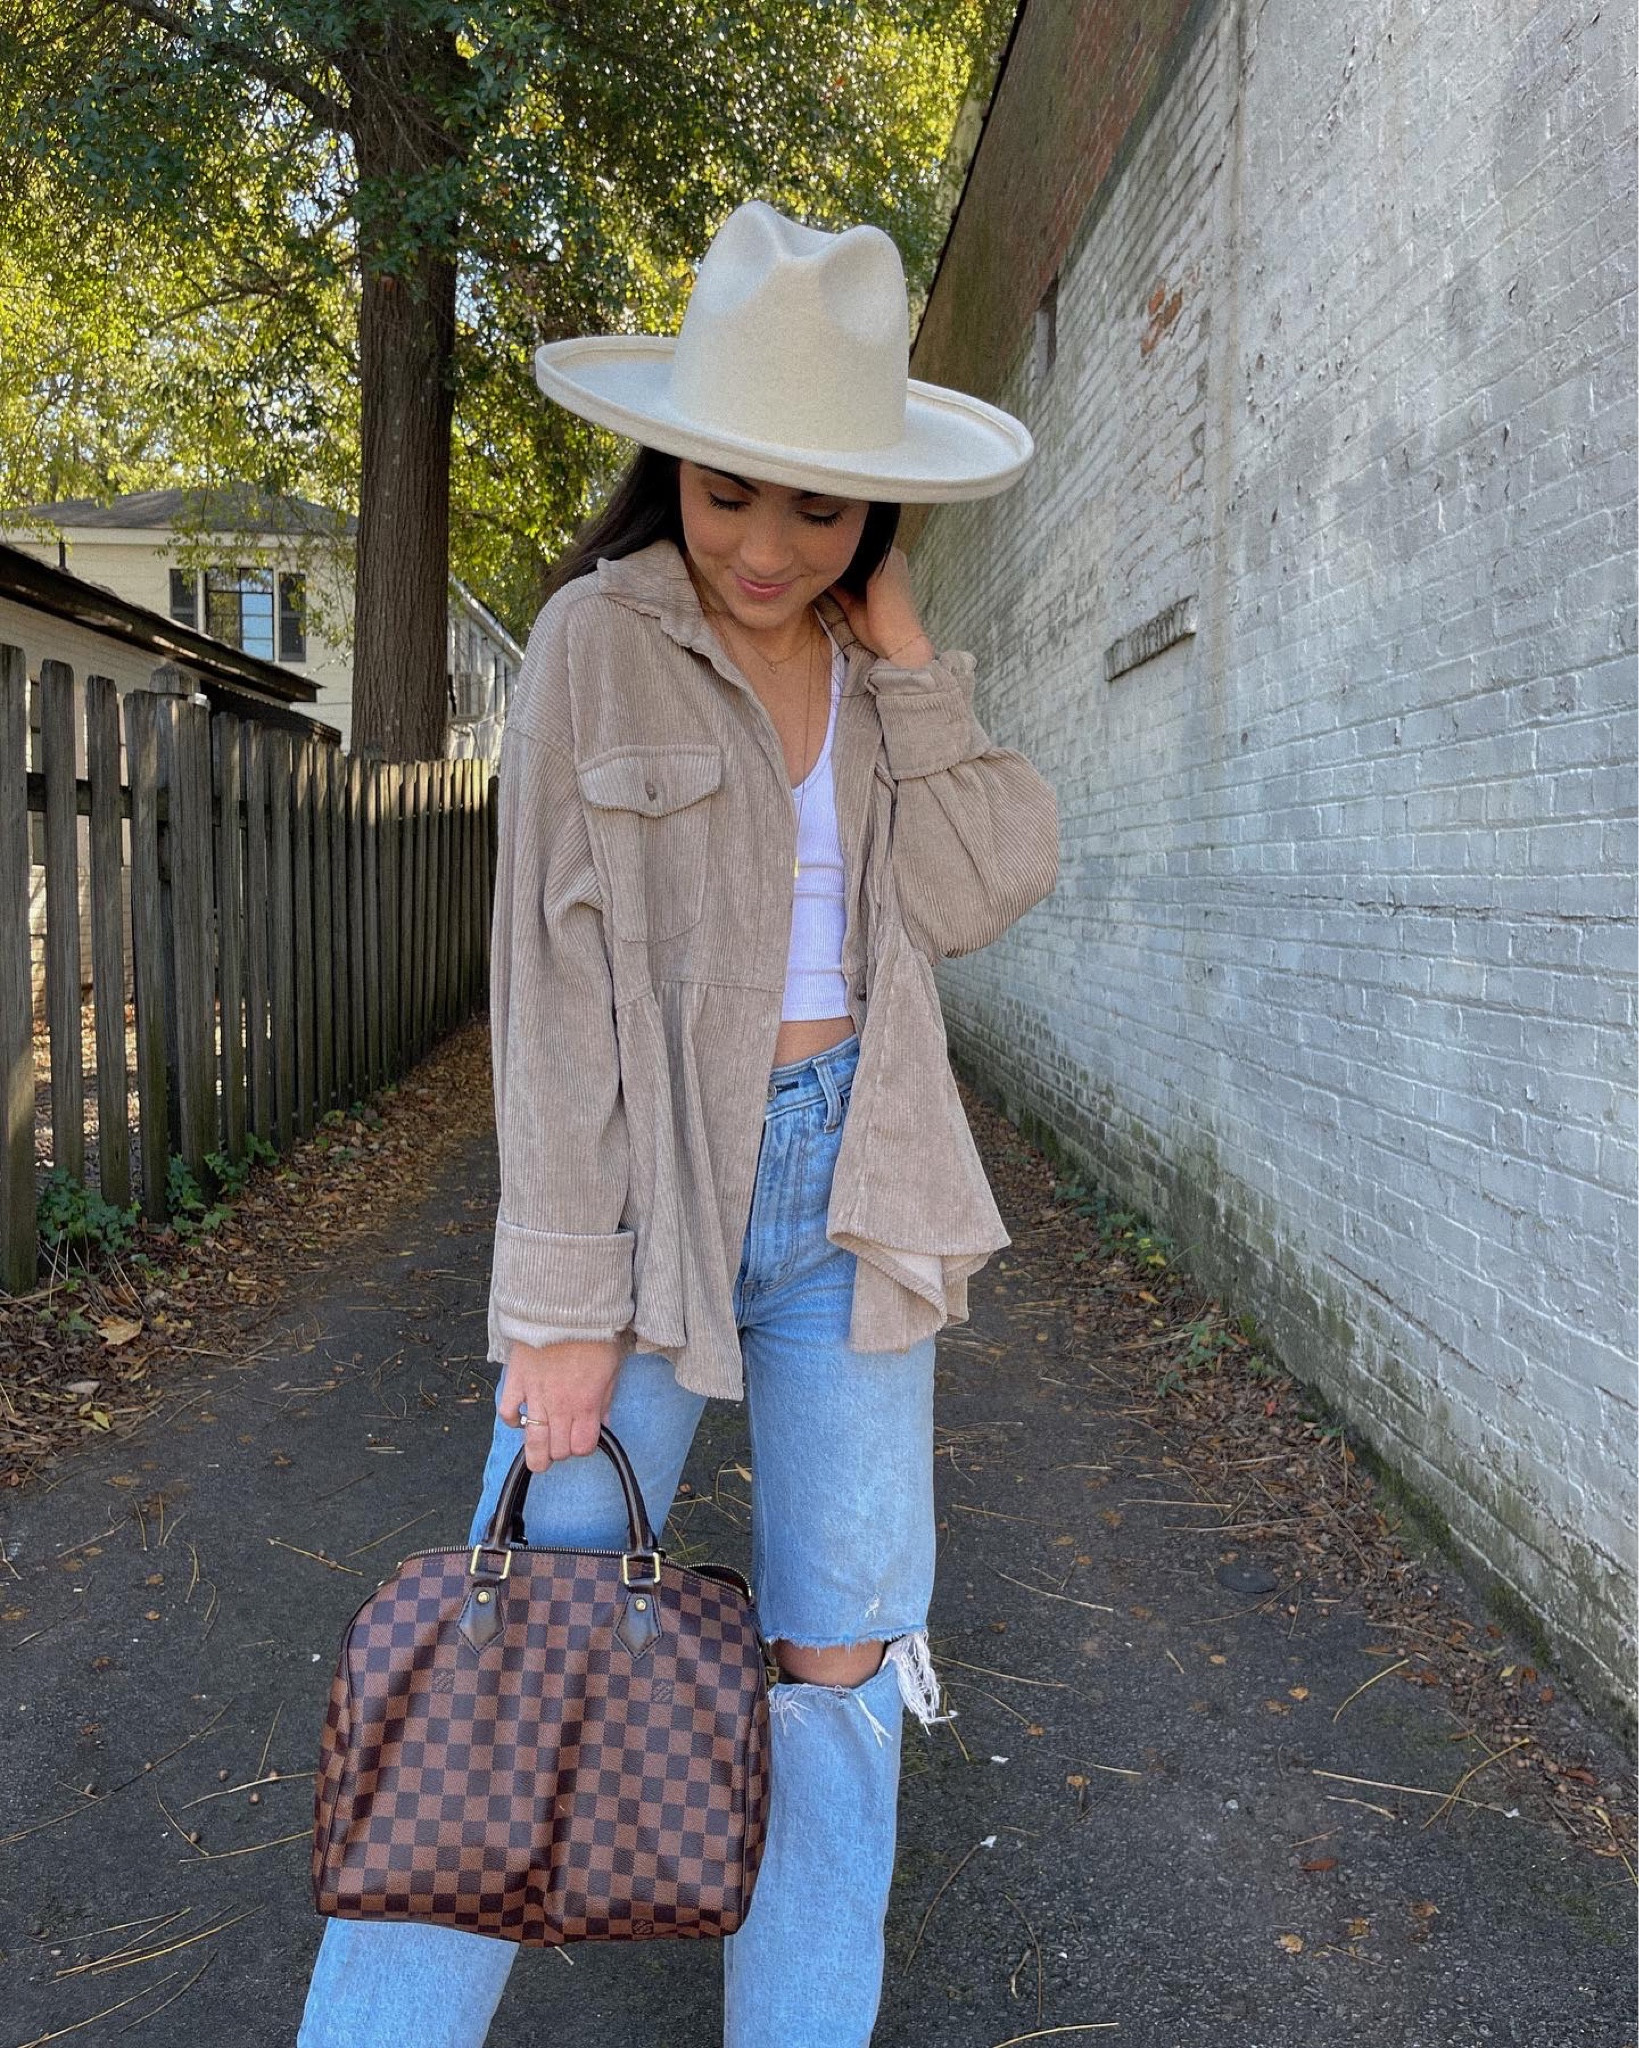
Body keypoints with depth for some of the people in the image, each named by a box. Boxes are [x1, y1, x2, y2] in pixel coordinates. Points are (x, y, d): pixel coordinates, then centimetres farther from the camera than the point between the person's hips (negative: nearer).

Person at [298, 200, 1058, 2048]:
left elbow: (980, 890, -8)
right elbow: (555, 989, -10)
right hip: (652, 1183, -4)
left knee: (839, 1661, 10)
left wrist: (900, 637, -8)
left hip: (850, 1192, 4)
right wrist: (561, 1302, -12)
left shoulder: (880, 673, 7)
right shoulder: (599, 643, -6)